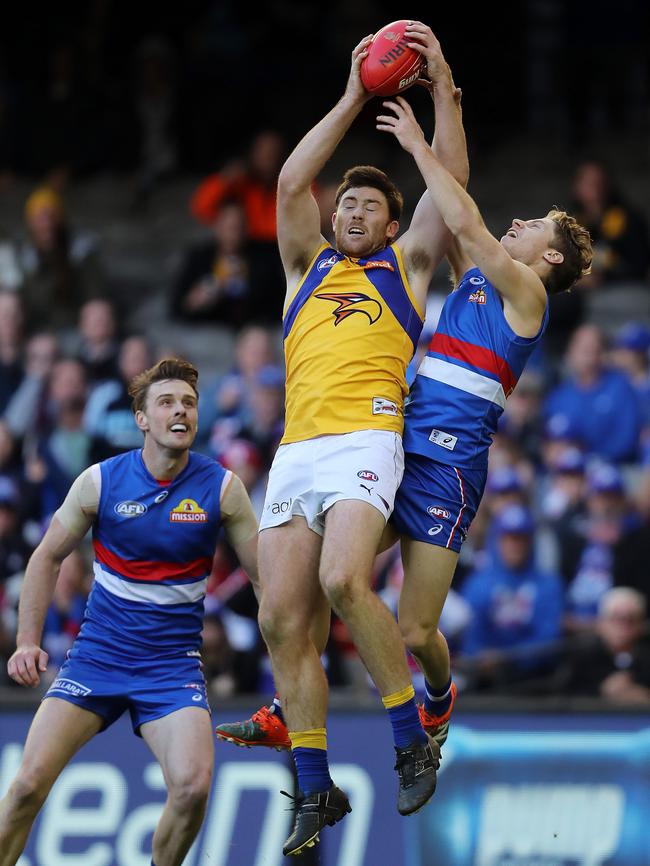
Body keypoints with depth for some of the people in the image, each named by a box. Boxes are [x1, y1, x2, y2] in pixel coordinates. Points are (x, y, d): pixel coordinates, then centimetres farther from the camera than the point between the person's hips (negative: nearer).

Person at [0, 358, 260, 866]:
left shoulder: (221, 488, -4)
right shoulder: (100, 481, -3)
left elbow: (267, 574, 4)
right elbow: (49, 556, 9)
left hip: (174, 663, -1)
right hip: (98, 652, 1)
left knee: (192, 787, -23)